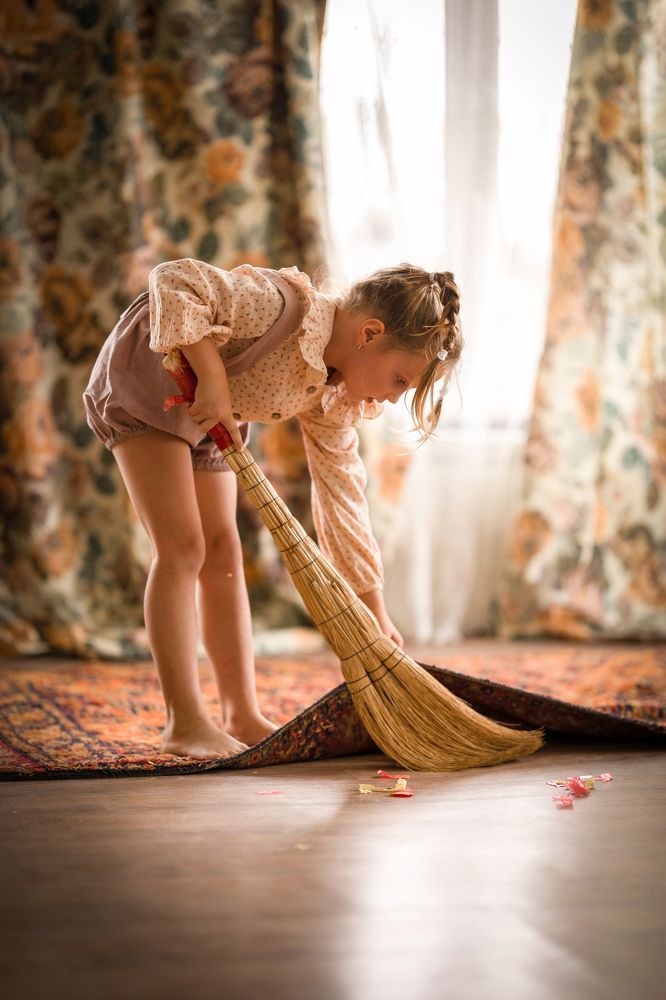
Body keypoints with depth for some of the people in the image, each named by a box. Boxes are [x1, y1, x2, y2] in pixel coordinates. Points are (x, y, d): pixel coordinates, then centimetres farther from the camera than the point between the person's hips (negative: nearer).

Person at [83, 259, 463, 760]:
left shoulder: (333, 396, -9)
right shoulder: (286, 307, -35)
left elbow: (342, 493, -2)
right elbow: (173, 280, -37)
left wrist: (376, 611, -1)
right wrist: (213, 379, -42)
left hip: (206, 416, 8)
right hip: (142, 378, -8)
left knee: (222, 551, 5)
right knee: (183, 547, -13)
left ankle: (243, 717, 11)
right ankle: (185, 722, -8)